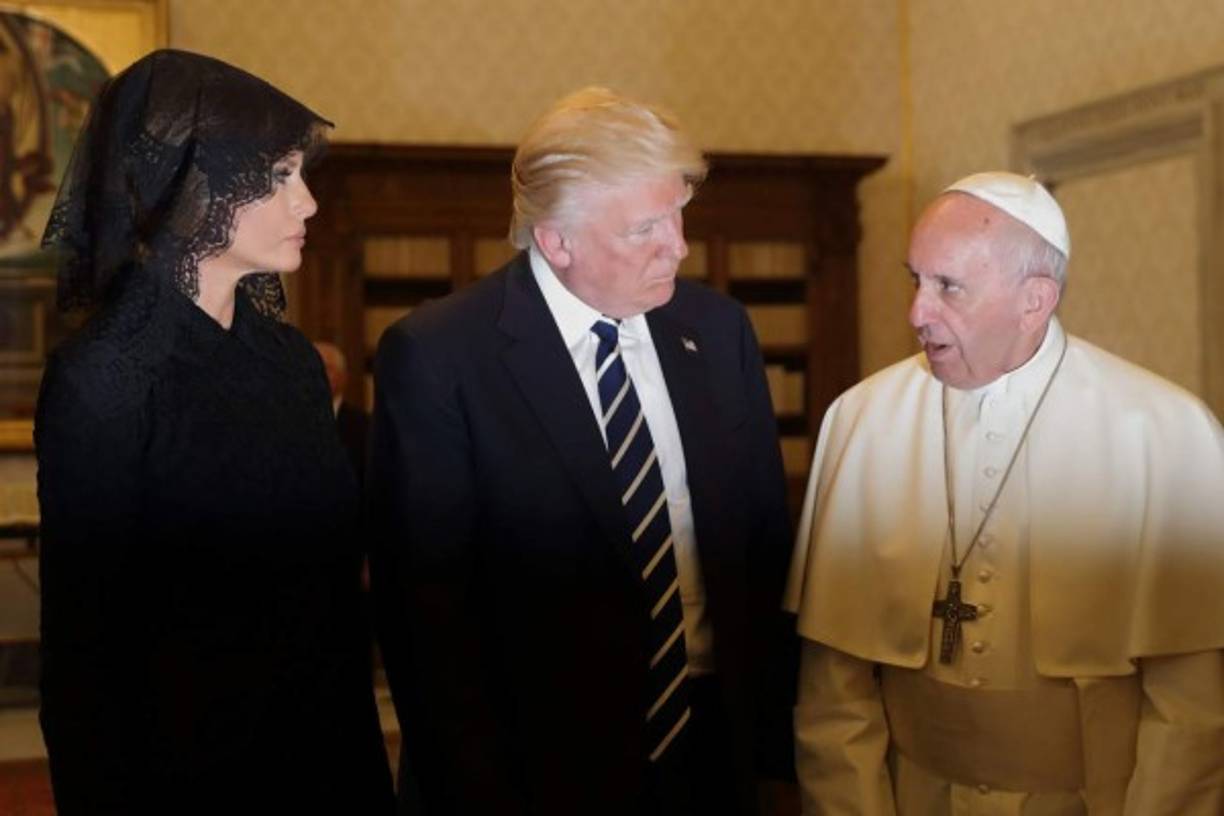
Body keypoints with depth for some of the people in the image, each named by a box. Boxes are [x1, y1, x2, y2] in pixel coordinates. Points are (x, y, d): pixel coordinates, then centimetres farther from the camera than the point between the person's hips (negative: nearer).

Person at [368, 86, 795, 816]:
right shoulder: (436, 359, -13)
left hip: (716, 755, 4)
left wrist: (772, 729, 3)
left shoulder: (719, 330, 1)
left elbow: (766, 543, 7)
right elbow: (426, 603, -12)